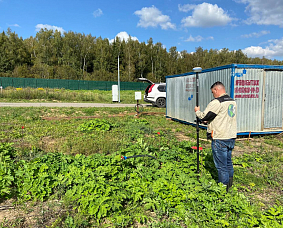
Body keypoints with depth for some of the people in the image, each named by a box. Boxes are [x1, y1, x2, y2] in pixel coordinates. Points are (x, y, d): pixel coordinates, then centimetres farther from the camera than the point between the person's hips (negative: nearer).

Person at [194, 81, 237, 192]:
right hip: (231, 137, 9)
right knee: (228, 161, 22)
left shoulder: (217, 102, -17)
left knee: (221, 164, 2)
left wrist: (197, 111, 6)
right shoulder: (232, 101, 12)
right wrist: (208, 121, 20)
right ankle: (229, 182, 36)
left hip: (220, 138, -9)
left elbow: (204, 117, -15)